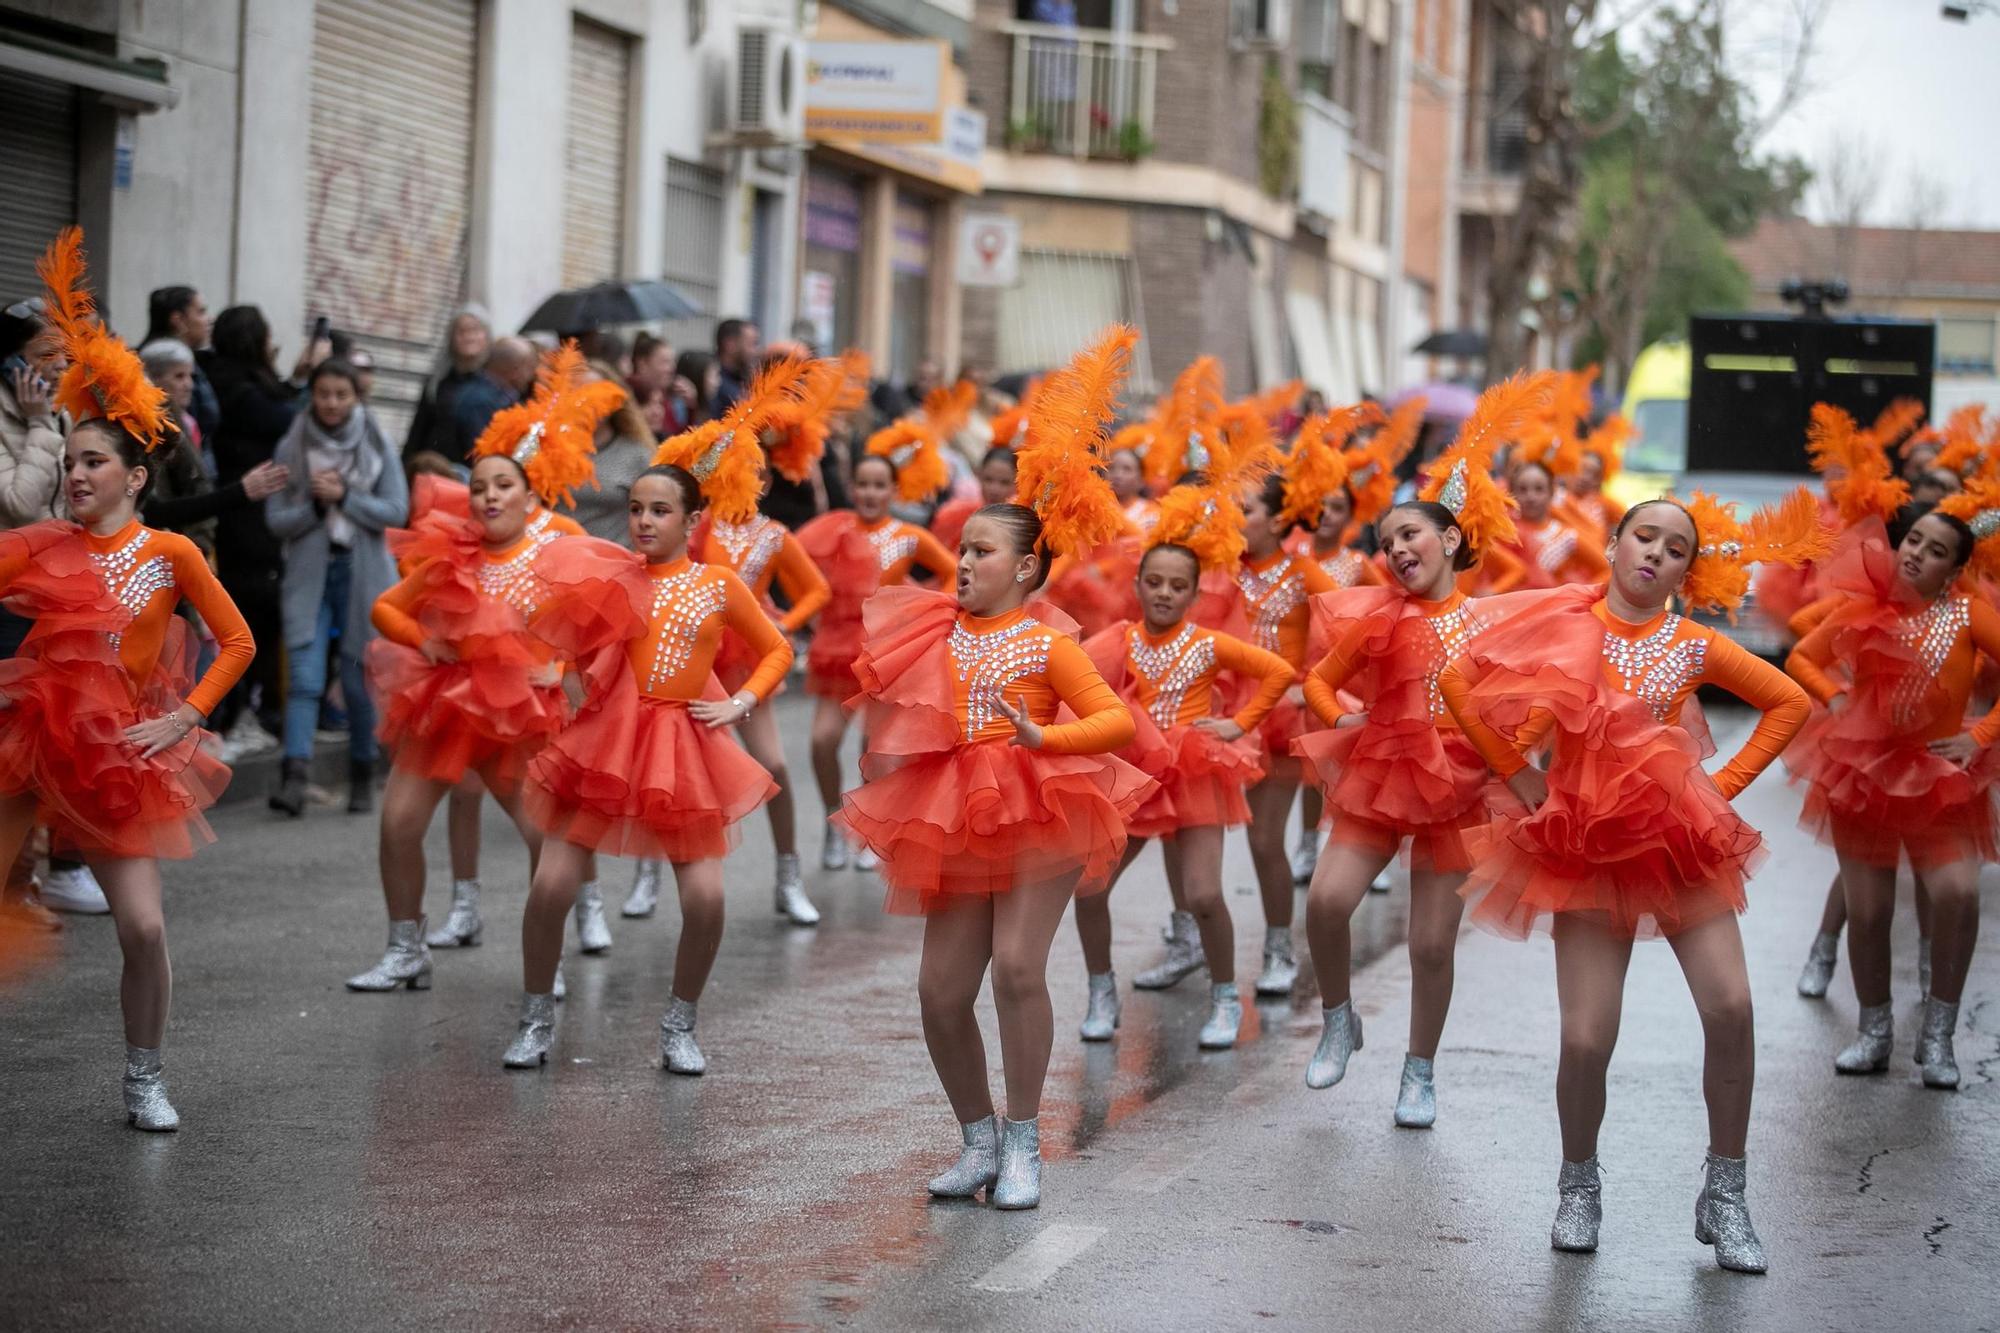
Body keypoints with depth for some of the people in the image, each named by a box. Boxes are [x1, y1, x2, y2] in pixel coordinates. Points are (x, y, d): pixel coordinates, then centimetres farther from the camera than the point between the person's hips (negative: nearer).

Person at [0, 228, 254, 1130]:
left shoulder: (170, 554, -1)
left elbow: (237, 643, 3)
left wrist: (182, 718, -4)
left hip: (116, 751, -1)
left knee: (144, 928, -8)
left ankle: (144, 1076, 14)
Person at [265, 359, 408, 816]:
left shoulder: (376, 445, 2)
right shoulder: (291, 448, 2)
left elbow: (397, 511, -4)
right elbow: (276, 519, 1)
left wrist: (344, 496, -15)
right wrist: (316, 504, -16)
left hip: (363, 572, 0)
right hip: (309, 572, 0)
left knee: (360, 682, 6)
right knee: (305, 678, -13)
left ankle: (362, 779, 20)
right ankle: (293, 778, -23)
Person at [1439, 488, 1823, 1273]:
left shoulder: (1694, 646, 2)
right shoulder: (1563, 626, -2)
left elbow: (1788, 702, 12)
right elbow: (1460, 681, 0)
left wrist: (1727, 783, 4)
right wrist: (1517, 773, -2)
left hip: (1681, 839, 1)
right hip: (1588, 847, -1)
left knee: (1731, 1008, -15)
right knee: (1587, 1041, -9)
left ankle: (1724, 1198, 1)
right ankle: (1578, 1187, 18)